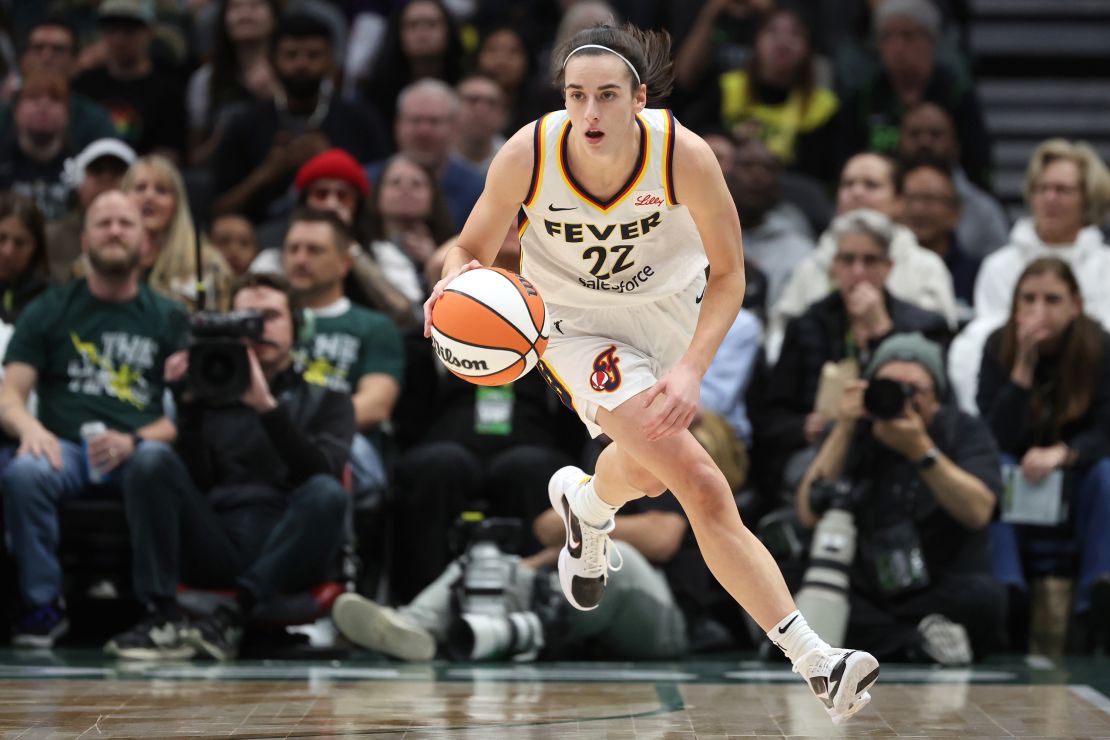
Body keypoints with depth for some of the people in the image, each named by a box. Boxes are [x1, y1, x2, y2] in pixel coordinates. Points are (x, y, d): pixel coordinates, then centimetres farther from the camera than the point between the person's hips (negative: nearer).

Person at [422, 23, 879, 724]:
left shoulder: (685, 156, -27)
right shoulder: (528, 155, -27)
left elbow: (728, 275, -14)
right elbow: (472, 251, -10)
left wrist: (691, 369, -27)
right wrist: (456, 286, -34)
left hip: (668, 309, 2)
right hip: (575, 318, -2)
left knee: (650, 470, 24)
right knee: (698, 482, -20)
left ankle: (587, 501, 62)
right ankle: (810, 655, -19)